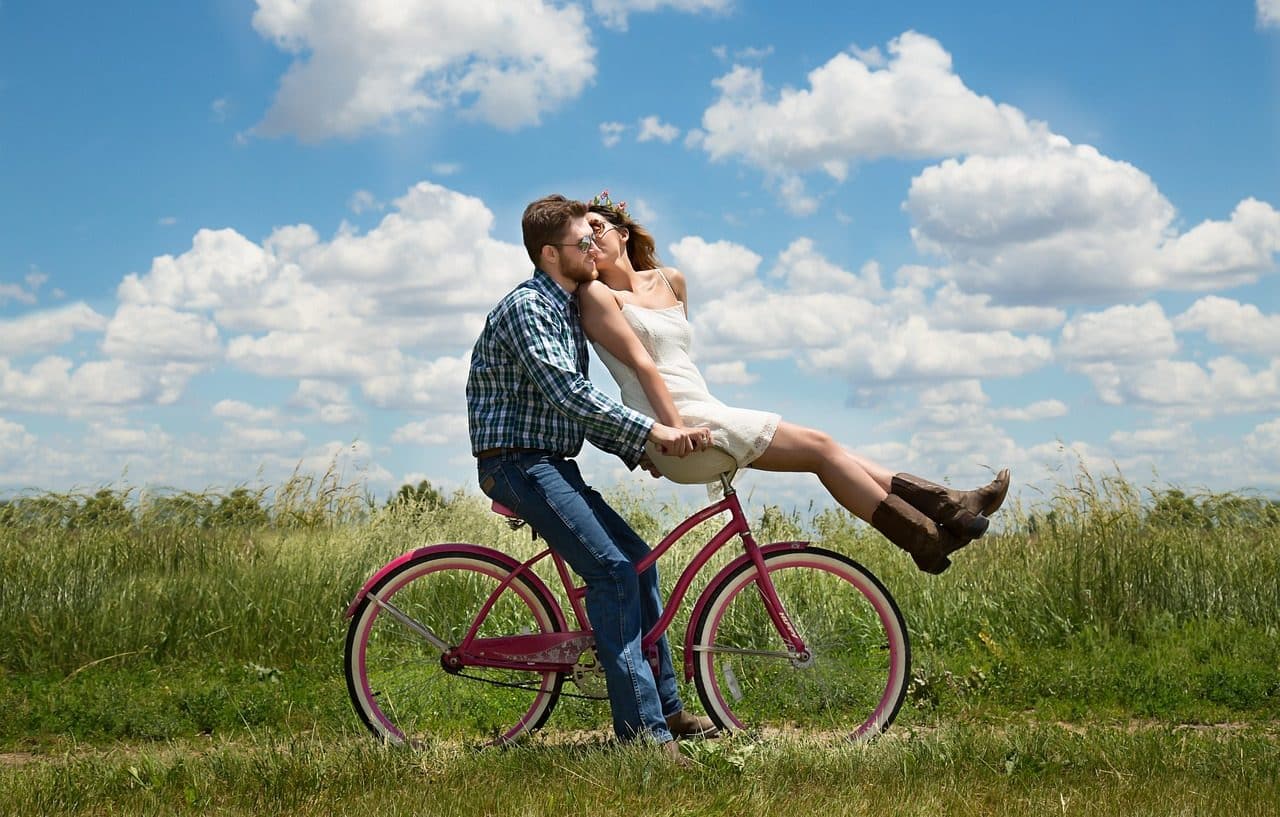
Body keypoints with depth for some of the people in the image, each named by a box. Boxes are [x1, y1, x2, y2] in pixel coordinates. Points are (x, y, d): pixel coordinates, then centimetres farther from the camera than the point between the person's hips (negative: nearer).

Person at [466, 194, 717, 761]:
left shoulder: (567, 310, 17)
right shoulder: (526, 306, -14)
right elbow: (566, 393, -27)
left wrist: (635, 449, 7)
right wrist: (649, 430, -29)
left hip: (552, 466, 10)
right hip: (518, 463, -10)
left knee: (637, 560, 10)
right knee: (612, 569, -21)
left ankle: (666, 708, 18)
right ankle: (641, 729, -21)